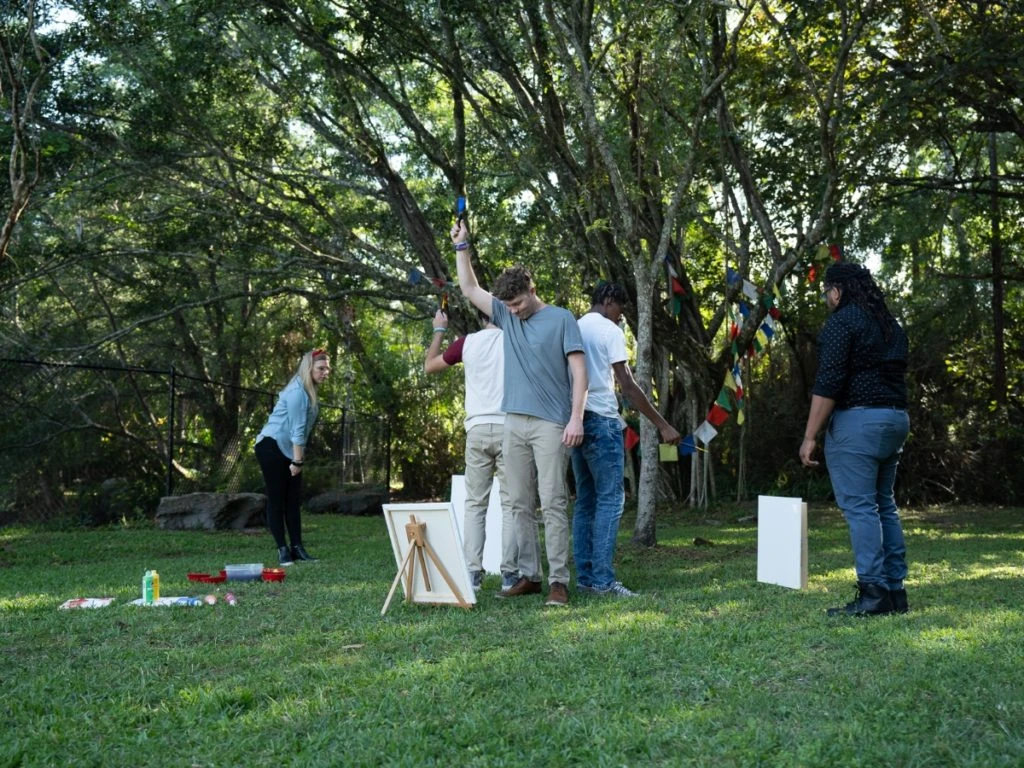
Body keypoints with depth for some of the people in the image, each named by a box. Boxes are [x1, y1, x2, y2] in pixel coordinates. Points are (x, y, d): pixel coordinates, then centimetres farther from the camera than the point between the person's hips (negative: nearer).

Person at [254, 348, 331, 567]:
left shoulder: (309, 391, 10)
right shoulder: (297, 391, -19)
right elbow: (297, 428, -21)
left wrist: (298, 458, 12)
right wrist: (297, 461, -20)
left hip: (288, 450, 9)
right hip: (271, 446, -9)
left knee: (293, 499, 5)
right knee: (277, 499, -5)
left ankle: (297, 547, 5)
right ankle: (282, 549, -4)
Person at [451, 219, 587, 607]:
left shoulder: (561, 319, 0)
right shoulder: (506, 316, 15)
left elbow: (578, 370, -4)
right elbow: (469, 289, 21)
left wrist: (576, 418, -13)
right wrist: (461, 247, 14)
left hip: (551, 425, -6)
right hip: (514, 423, 6)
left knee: (553, 504, -7)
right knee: (520, 505, 6)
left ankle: (559, 580, -5)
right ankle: (528, 575, 12)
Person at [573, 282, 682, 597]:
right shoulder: (610, 331, -6)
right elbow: (628, 386, -13)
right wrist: (663, 425, -11)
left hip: (576, 421, 8)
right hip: (602, 421, -8)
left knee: (585, 500, 10)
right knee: (610, 500, -7)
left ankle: (584, 576, 10)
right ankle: (603, 579, -11)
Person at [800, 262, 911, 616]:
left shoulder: (841, 321, -9)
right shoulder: (890, 324, 17)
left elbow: (828, 383, -16)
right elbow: (896, 375, 19)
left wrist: (810, 436, -14)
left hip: (858, 420, -9)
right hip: (896, 418, 9)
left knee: (859, 507, -8)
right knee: (884, 505, 13)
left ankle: (873, 592, -11)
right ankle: (895, 589, 13)